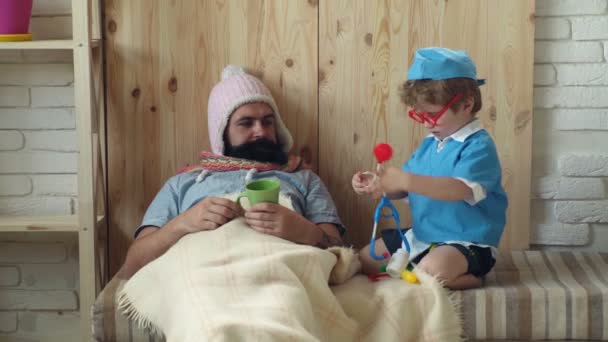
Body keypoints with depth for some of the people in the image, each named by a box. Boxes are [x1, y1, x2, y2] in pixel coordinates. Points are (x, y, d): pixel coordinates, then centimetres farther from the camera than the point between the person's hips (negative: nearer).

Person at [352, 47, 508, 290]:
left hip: (466, 241, -9)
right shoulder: (429, 144, 9)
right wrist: (375, 185, -10)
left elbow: (459, 190, -33)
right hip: (421, 235, 9)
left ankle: (469, 279, -6)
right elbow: (403, 187, 11)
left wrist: (407, 180, -39)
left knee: (431, 270, -39)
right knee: (365, 259, 13)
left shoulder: (479, 146, -17)